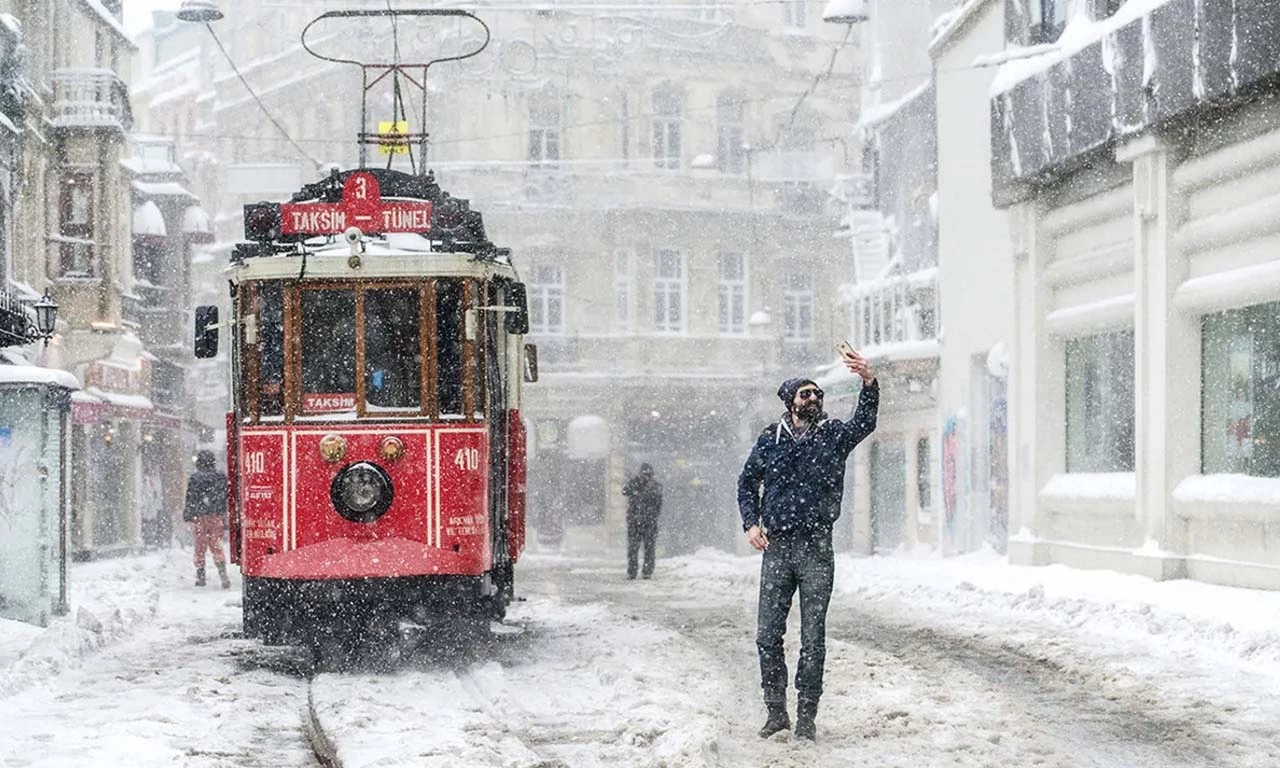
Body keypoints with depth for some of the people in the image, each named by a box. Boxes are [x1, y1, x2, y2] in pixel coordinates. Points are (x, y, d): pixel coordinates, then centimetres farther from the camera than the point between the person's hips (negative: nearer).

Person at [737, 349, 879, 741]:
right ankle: (776, 711, 14)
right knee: (768, 634, 1)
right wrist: (751, 523, 5)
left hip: (817, 550, -1)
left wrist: (869, 382, -33)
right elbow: (747, 482, 19)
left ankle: (806, 716, 7)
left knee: (813, 638, 0)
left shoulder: (834, 435, 4)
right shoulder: (770, 439, 8)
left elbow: (865, 423, -16)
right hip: (776, 547, 1)